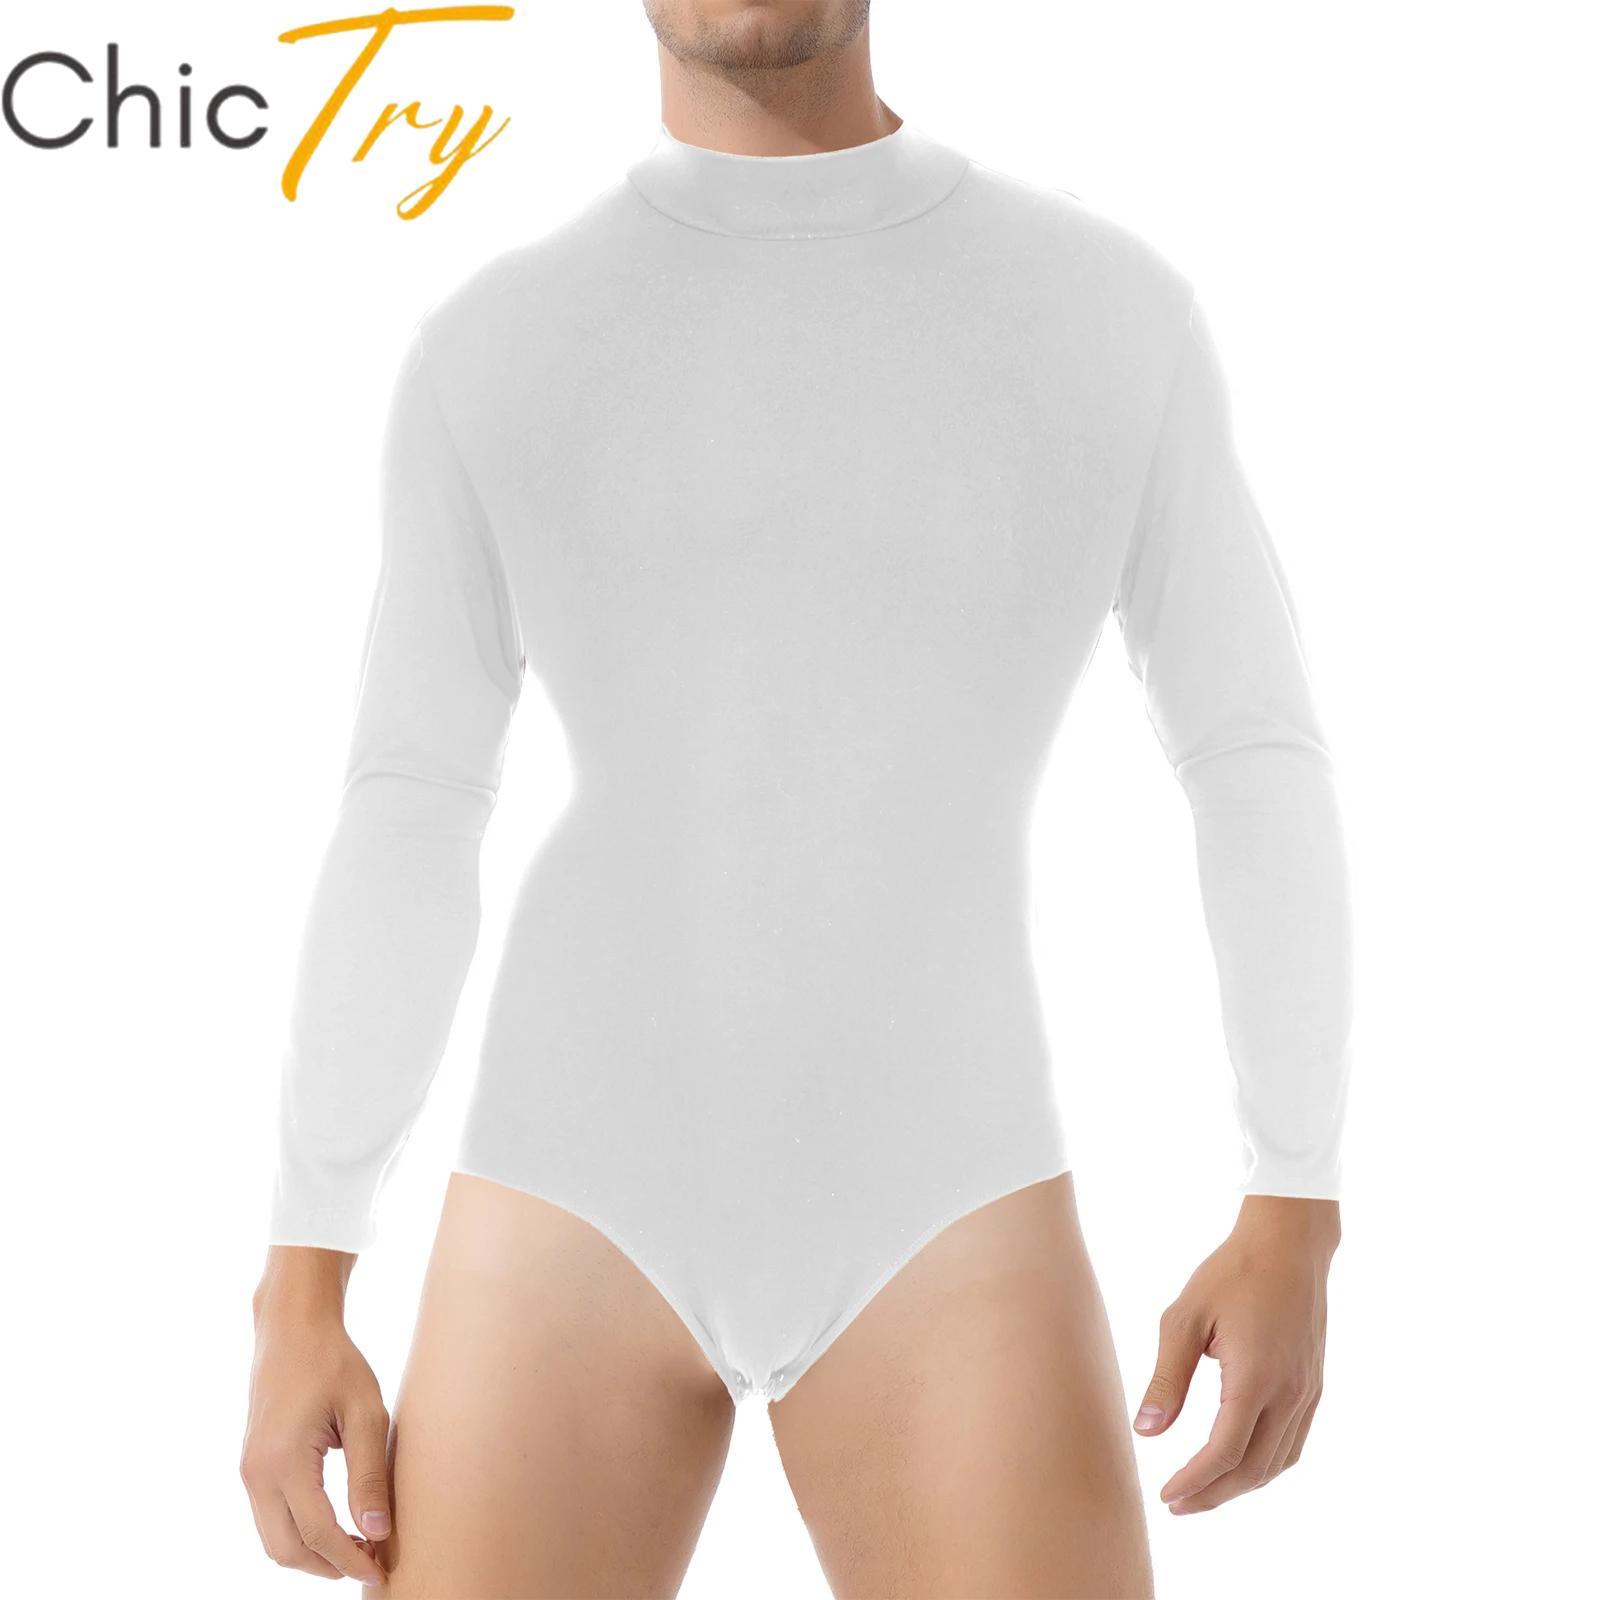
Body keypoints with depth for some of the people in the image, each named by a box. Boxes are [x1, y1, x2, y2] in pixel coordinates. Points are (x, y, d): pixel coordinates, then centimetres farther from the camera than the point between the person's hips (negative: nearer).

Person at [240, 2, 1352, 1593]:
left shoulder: (1112, 305, 4)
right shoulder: (490, 349, 5)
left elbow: (1259, 768, 6)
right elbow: (401, 836, 6)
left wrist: (1294, 1220, -2)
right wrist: (298, 1298, 1)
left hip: (936, 1217, 0)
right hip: (581, 1206, 1)